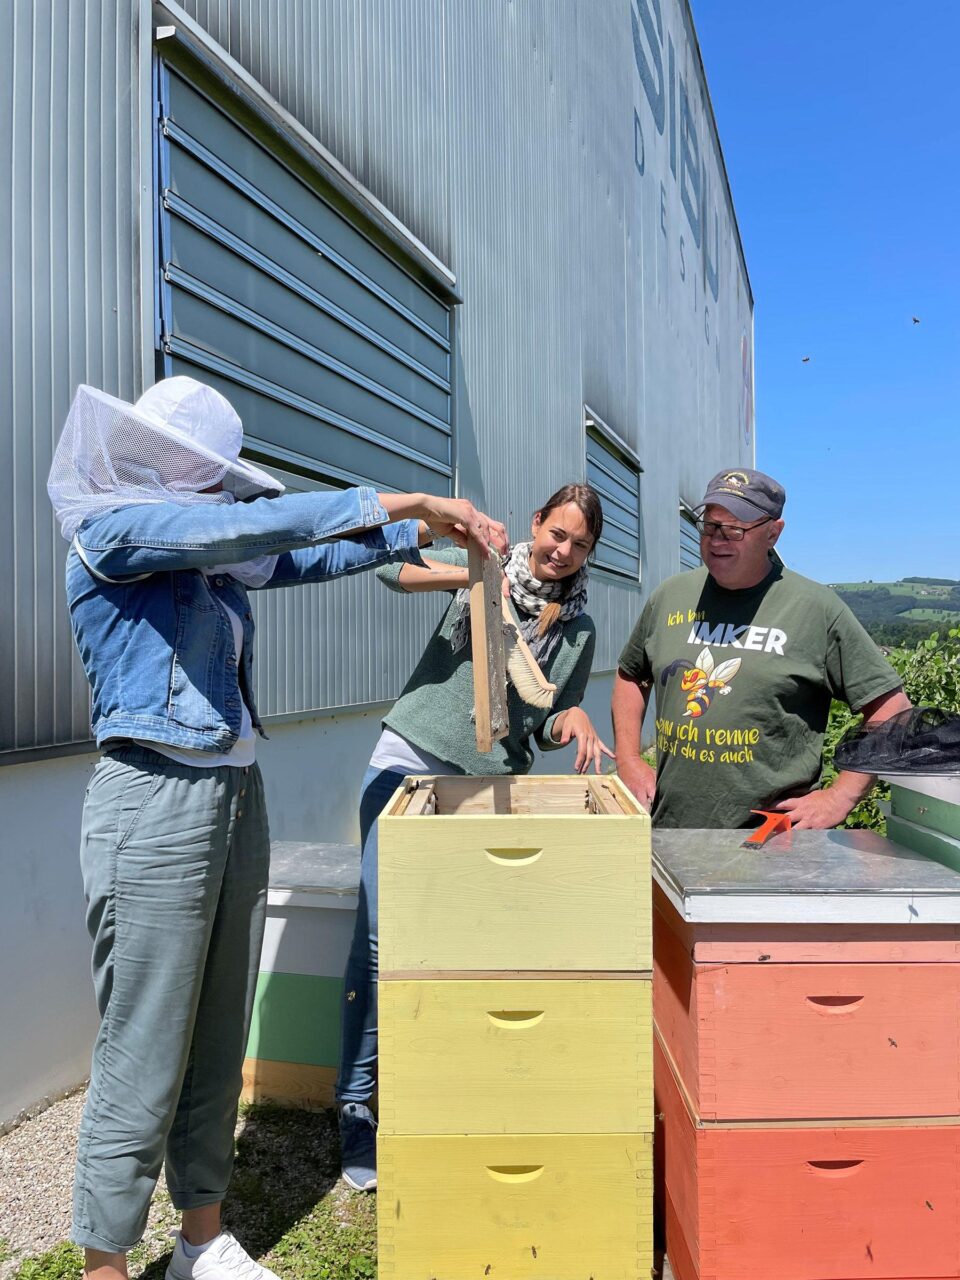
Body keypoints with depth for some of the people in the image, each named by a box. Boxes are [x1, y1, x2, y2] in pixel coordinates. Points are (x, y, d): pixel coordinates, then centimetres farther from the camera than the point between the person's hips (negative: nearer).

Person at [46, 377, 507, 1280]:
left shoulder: (213, 554, 14)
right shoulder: (112, 533, -9)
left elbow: (307, 558, 16)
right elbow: (261, 524, -20)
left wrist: (423, 532, 7)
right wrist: (398, 500, -17)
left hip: (236, 799, 8)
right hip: (154, 805, -8)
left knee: (219, 1048, 15)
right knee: (142, 1060, 1)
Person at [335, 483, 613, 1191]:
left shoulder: (579, 630, 10)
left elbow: (544, 728, 11)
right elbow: (390, 565, -7)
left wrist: (574, 717, -11)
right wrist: (464, 576, -19)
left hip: (489, 782, 2)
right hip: (409, 759, -1)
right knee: (381, 938, -4)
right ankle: (356, 1109, 9)